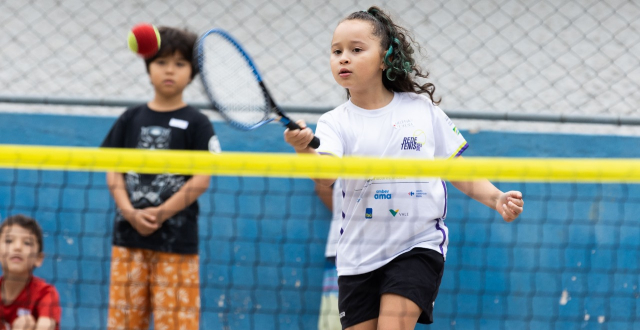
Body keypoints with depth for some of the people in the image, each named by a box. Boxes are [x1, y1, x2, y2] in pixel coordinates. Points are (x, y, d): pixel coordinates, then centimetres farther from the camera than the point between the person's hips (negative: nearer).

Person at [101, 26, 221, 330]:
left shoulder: (196, 124, 1)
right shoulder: (131, 119, 10)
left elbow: (201, 180, -6)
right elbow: (114, 173, 7)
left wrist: (161, 213, -15)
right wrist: (131, 212, -10)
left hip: (177, 239, -3)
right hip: (129, 236, 3)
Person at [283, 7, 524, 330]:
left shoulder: (422, 109, 2)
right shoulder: (335, 122, 0)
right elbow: (325, 175, -22)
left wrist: (496, 199, -7)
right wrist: (305, 150, -43)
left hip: (418, 247, -2)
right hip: (360, 253, 2)